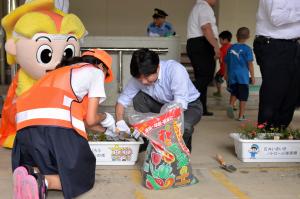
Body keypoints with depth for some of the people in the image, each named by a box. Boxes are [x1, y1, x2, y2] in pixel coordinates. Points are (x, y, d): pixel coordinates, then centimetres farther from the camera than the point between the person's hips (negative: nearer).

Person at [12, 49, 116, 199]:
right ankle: (42, 183, -15)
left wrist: (106, 130, 48)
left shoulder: (64, 72, 37)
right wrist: (105, 117, 34)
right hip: (58, 126, -6)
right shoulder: (95, 71, 16)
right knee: (82, 176, 14)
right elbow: (90, 119, 11)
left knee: (48, 167, 29)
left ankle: (29, 173, -5)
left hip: (26, 125, 7)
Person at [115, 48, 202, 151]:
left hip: (190, 106, -4)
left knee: (182, 125, -37)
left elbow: (180, 105, -37)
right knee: (138, 98, -18)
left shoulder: (175, 70, -33)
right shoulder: (138, 77, -18)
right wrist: (120, 121, -29)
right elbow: (122, 100, -9)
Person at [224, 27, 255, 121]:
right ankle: (241, 116, 7)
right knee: (243, 96, 4)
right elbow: (250, 64, -7)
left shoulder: (231, 48, 5)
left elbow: (226, 62, 11)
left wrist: (226, 74, 24)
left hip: (232, 75, 4)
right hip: (243, 76, -3)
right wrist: (252, 77, 0)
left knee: (234, 93, 21)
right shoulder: (247, 49, -6)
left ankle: (231, 105, -4)